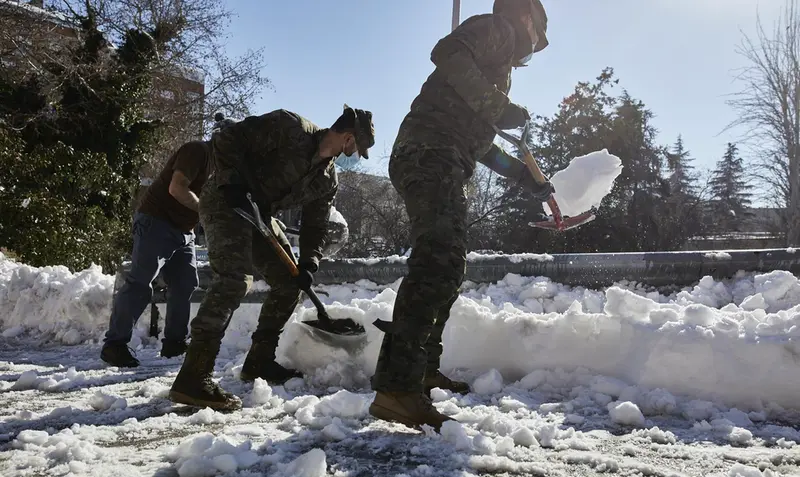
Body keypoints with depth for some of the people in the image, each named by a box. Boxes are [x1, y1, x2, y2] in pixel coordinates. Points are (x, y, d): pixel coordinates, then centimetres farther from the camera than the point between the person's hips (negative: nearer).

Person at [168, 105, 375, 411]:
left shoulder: (328, 180, 4)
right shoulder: (288, 127, -18)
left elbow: (315, 225, 6)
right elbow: (227, 139, -18)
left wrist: (308, 264, -7)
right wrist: (232, 183, -26)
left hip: (259, 214, 9)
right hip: (225, 203, -9)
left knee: (288, 283, 9)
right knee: (235, 279, -25)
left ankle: (259, 362, 19)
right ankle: (193, 377, -27)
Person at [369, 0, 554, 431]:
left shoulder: (498, 70, 35)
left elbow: (479, 143, 34)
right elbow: (446, 53, -15)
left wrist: (527, 178, 34)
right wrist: (498, 106, -14)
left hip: (444, 165, 11)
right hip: (429, 153, -11)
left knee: (447, 265, 13)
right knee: (437, 262, -23)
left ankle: (423, 370, 22)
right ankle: (396, 387, -28)